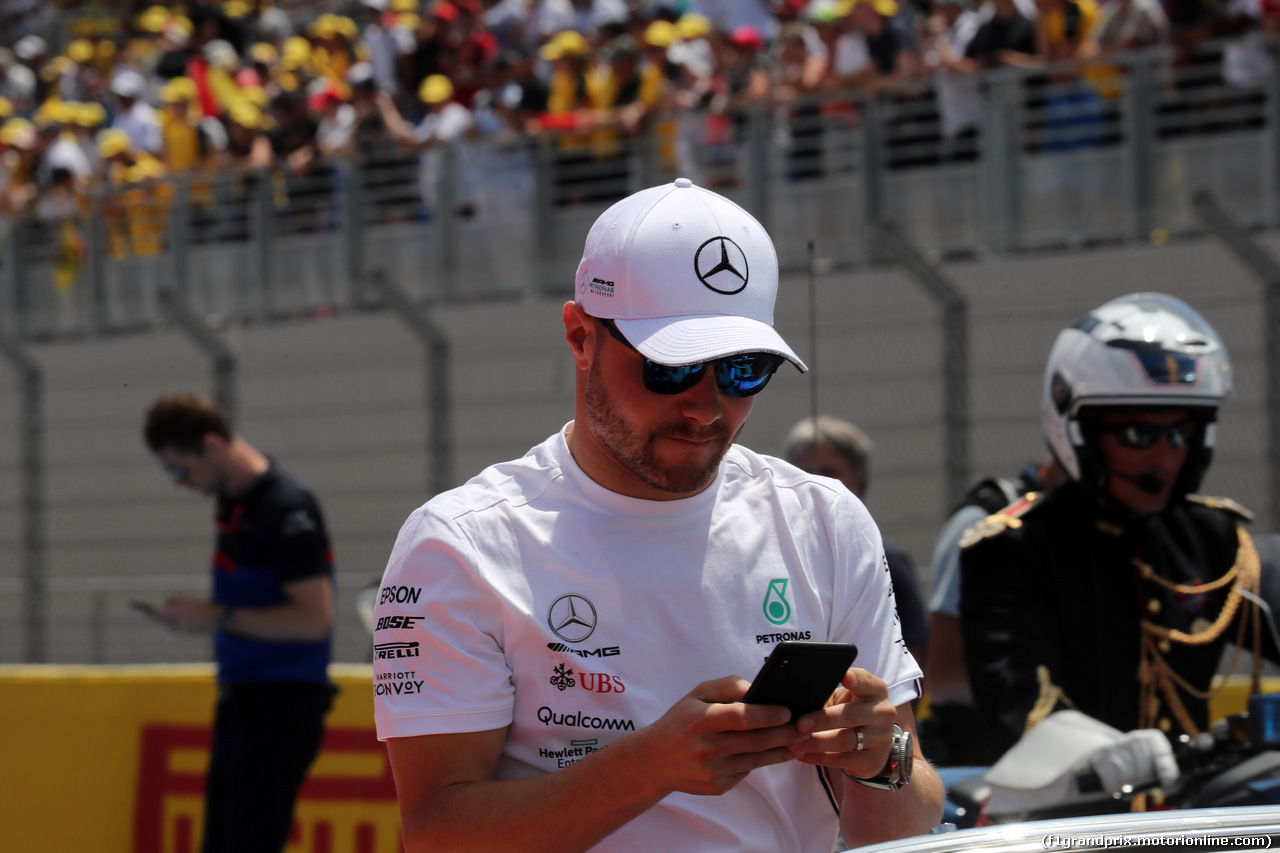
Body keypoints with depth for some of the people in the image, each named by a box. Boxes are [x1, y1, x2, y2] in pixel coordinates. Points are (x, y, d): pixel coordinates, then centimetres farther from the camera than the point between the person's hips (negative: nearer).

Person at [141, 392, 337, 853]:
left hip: (284, 703, -10)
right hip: (241, 695, 10)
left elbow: (314, 620, -22)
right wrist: (199, 615, 10)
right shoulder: (232, 501, 11)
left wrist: (219, 617, -19)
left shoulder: (287, 508, -17)